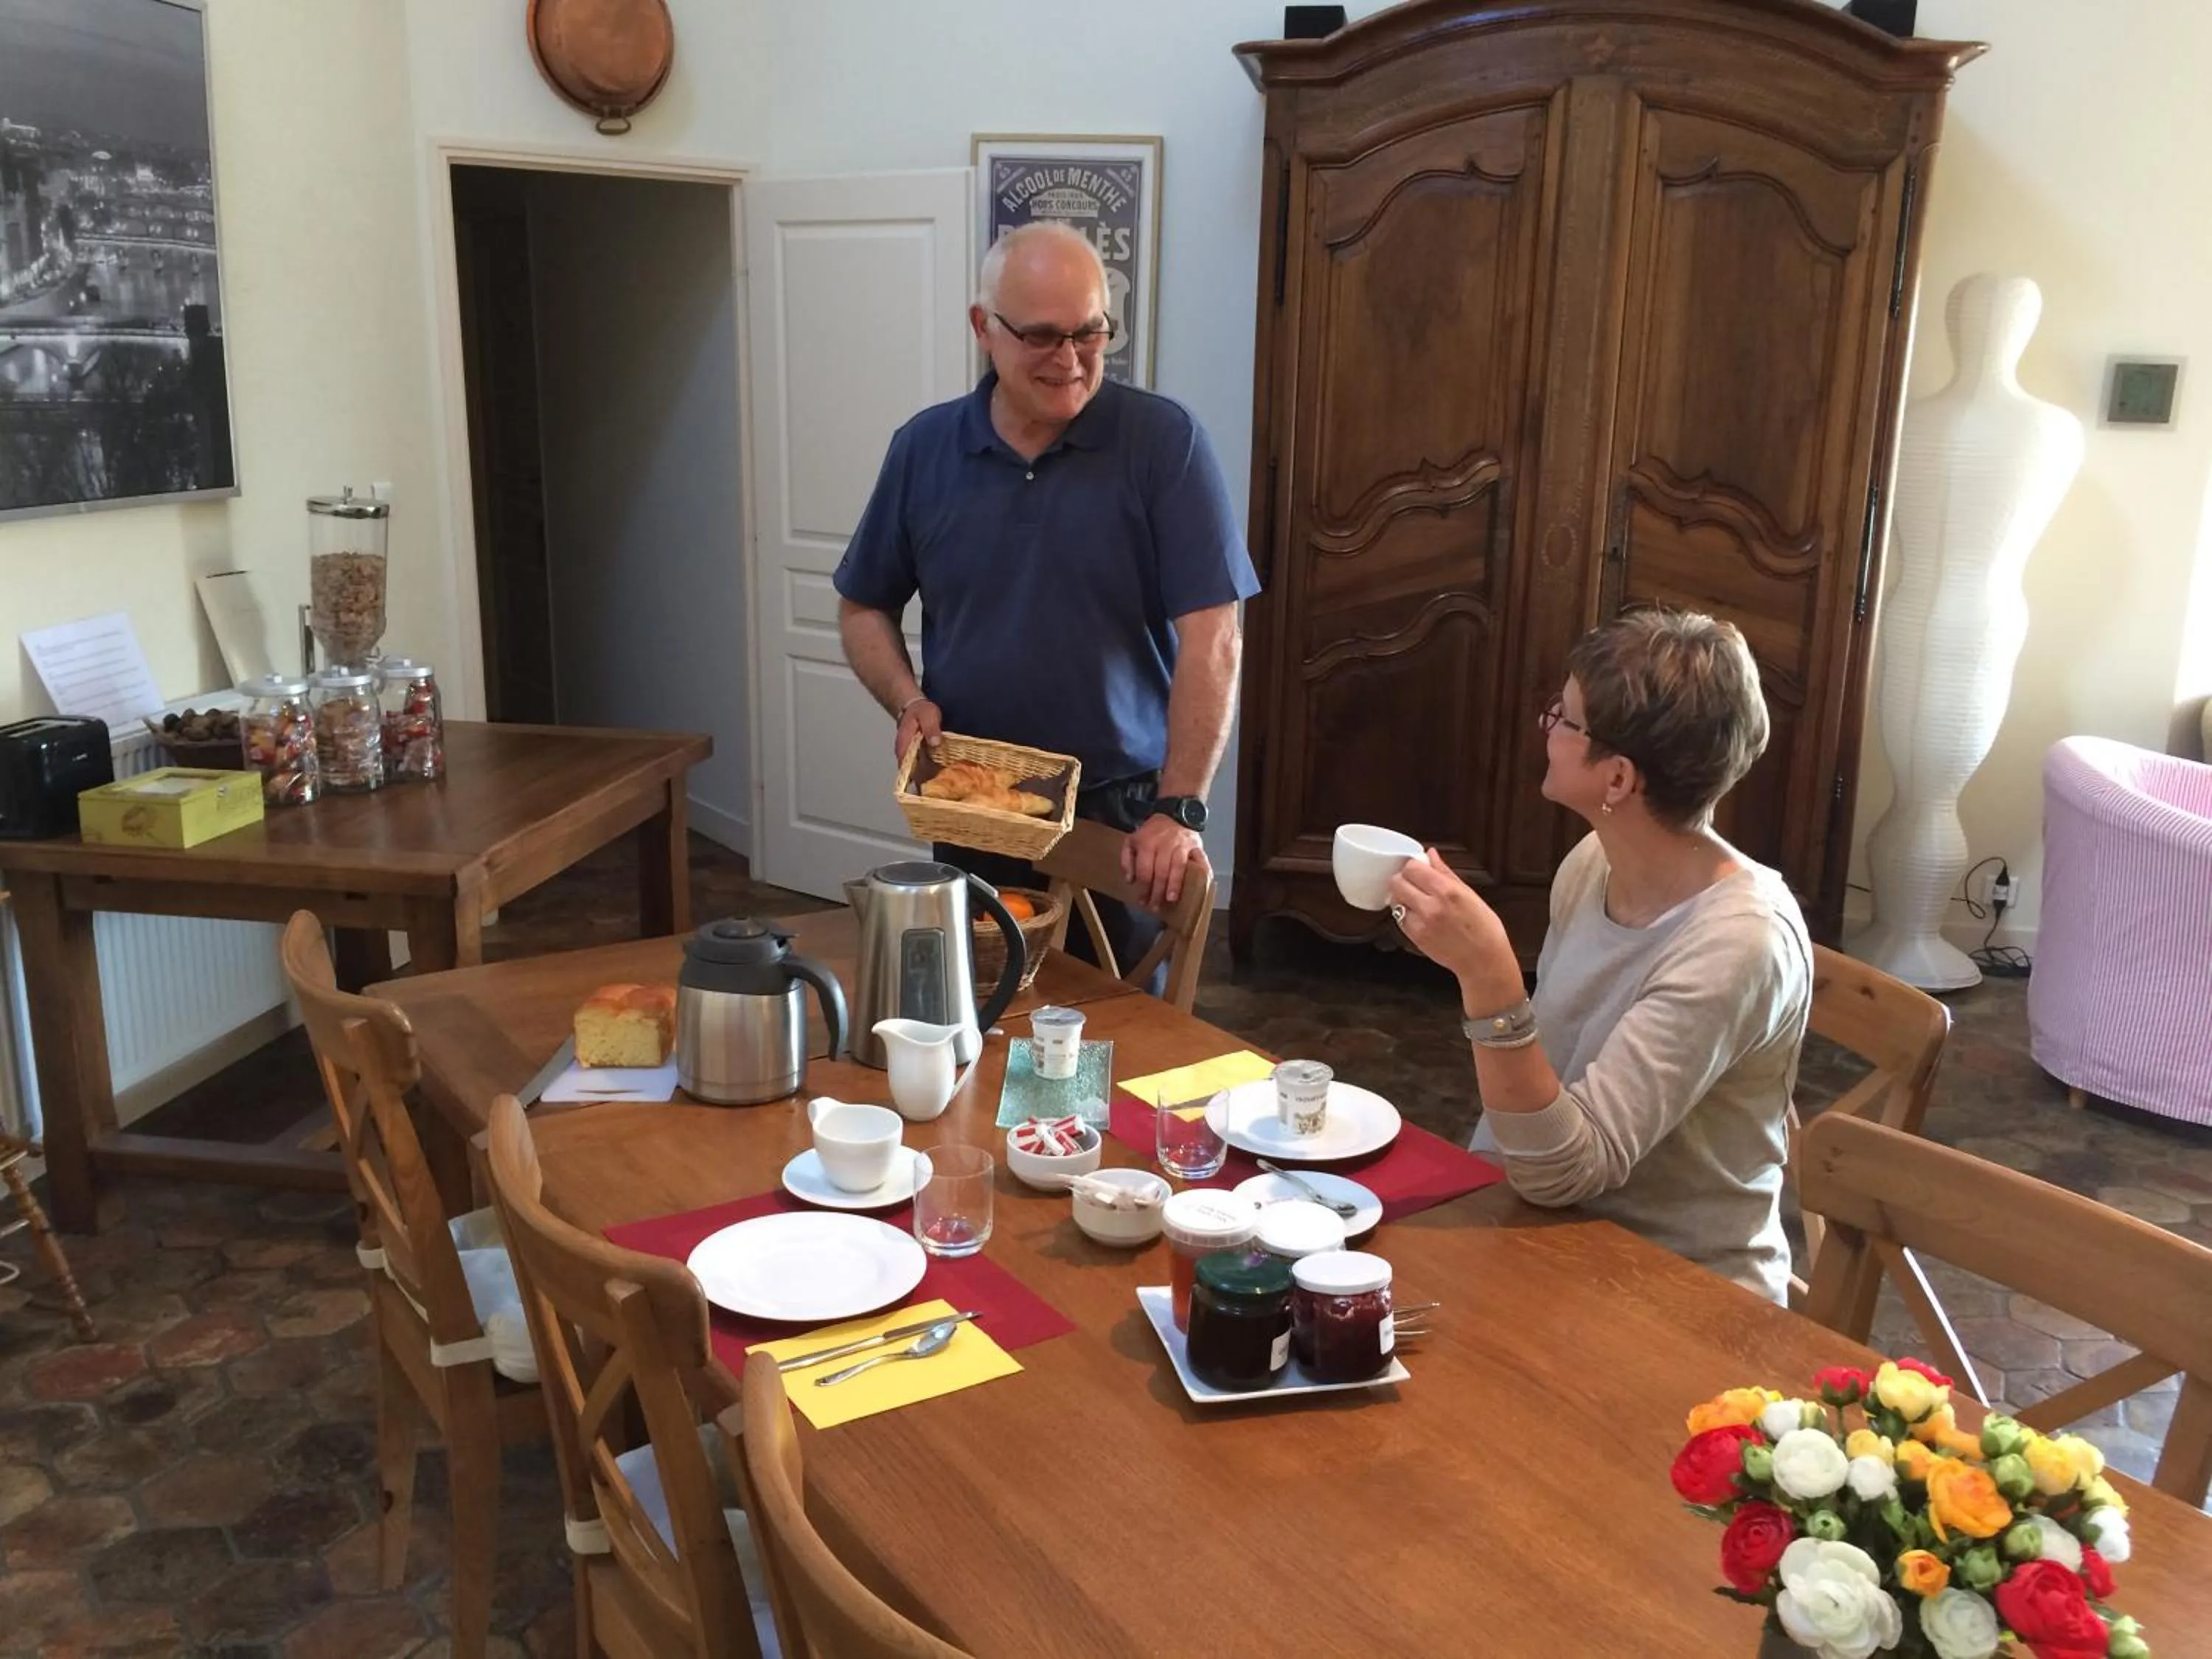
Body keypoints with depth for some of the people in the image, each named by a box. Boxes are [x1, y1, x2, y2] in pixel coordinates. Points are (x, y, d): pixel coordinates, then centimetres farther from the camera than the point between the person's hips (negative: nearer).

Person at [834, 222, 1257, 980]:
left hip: (1121, 813, -3)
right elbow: (864, 607, 12)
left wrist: (1179, 809, -19)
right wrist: (909, 701, -7)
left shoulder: (1165, 442, -10)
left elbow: (1211, 638, -13)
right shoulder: (925, 447, 1)